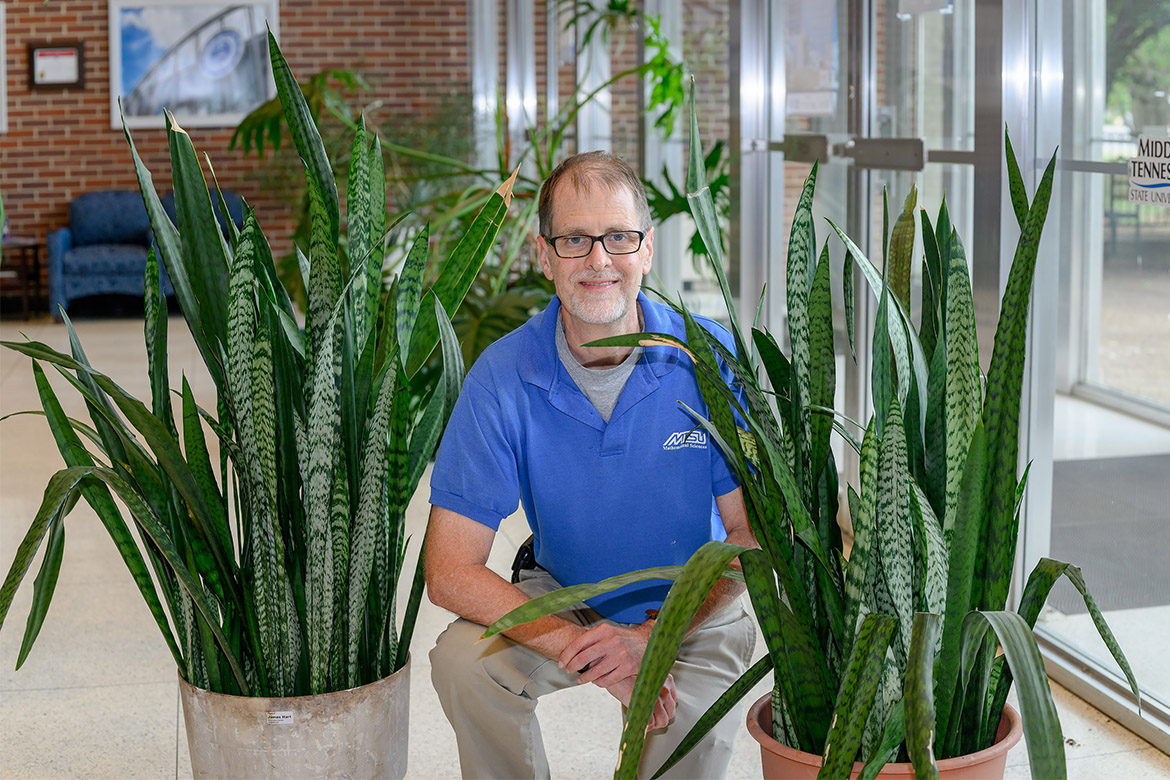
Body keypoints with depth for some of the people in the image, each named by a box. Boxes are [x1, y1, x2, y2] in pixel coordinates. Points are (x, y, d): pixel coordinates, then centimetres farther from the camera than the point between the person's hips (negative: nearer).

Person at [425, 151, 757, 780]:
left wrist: (653, 635, -26)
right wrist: (580, 649, -31)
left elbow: (752, 534, -12)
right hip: (563, 599, 1)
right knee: (464, 660, -26)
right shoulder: (504, 378, -17)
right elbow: (449, 571, -20)